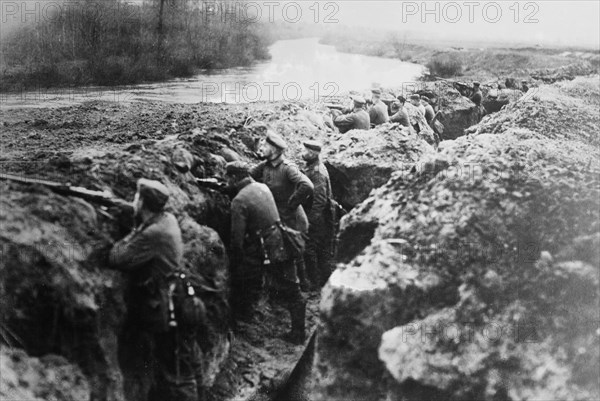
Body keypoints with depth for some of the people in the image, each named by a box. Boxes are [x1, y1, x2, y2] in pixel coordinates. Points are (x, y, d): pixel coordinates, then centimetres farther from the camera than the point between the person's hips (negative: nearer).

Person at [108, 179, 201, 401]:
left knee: (177, 380, 1)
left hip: (169, 316, -10)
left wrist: (134, 232, -7)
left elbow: (116, 259, -18)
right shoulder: (166, 219, 5)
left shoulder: (153, 234, -23)